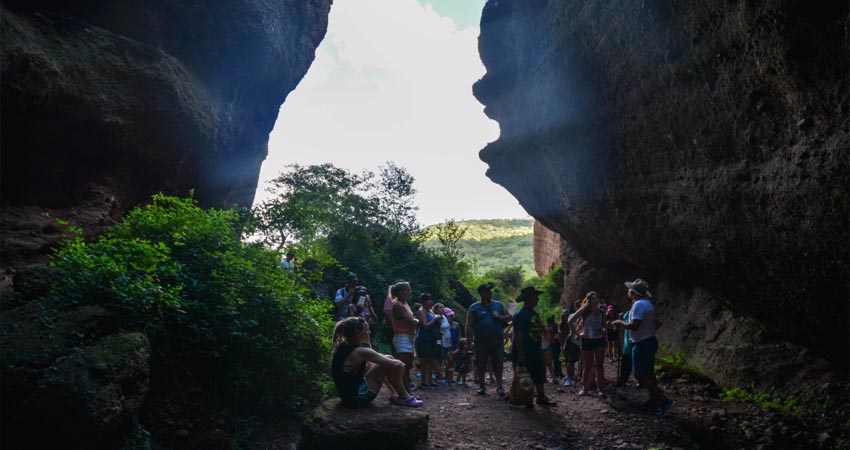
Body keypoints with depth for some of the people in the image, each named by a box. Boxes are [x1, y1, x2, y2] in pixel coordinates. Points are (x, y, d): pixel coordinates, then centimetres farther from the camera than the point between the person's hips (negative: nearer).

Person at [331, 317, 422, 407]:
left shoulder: (341, 348, 3)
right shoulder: (360, 352, -21)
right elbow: (397, 365, -15)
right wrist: (401, 364, 8)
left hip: (347, 393, 9)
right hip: (357, 397, -9)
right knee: (389, 364, -7)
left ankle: (400, 394, 23)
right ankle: (404, 397, 9)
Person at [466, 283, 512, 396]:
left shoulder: (499, 305, 10)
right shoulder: (474, 307, 2)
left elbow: (509, 317, 15)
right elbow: (469, 326, -1)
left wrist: (500, 317, -6)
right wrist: (470, 342, -9)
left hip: (497, 341, 2)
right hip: (480, 342, -1)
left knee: (498, 365, 3)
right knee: (481, 365, 7)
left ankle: (499, 386, 12)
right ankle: (481, 386, 20)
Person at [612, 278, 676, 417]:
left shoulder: (639, 304, -20)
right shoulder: (648, 303, 12)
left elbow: (634, 326, -27)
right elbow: (658, 323, 19)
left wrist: (620, 322, -13)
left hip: (642, 344, -10)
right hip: (649, 341, 10)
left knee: (639, 374, -6)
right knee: (648, 374, 17)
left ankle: (664, 400, -9)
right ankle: (654, 400, 25)